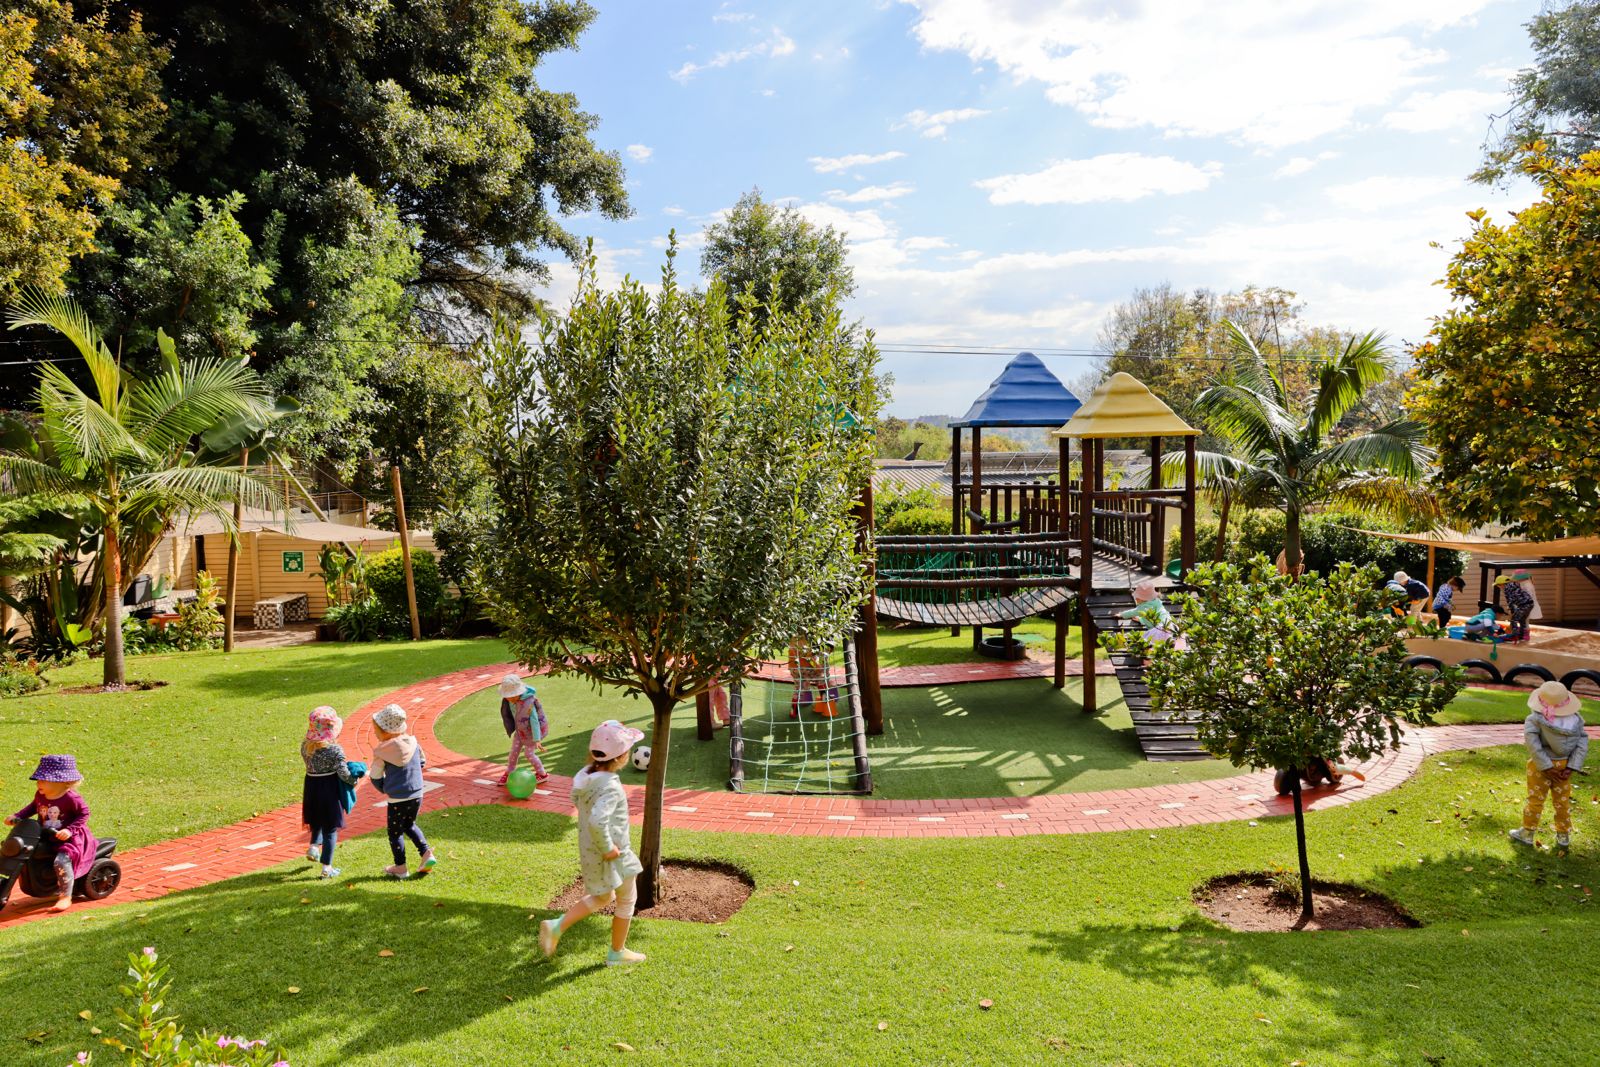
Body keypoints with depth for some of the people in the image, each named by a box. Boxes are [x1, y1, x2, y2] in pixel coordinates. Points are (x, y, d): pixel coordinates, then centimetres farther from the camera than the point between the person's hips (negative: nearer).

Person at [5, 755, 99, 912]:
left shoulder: (71, 798, -20)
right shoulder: (40, 795, 1)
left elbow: (84, 813, -15)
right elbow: (33, 807, 21)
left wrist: (69, 830, -25)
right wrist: (16, 817, 9)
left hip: (69, 838, -8)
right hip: (45, 837, 8)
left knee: (61, 861, -28)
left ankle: (65, 896, -16)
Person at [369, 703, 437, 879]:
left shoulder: (382, 752, -16)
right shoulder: (413, 742, -3)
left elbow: (375, 777, -4)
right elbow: (422, 762, 12)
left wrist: (384, 790, 14)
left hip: (397, 798, -5)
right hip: (417, 794, 5)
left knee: (395, 832, 13)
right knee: (410, 825, 26)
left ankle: (400, 868, 21)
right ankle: (427, 854, 12)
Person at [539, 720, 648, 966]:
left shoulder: (586, 775, -3)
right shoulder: (610, 786, -30)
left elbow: (576, 800, 16)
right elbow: (597, 821, -42)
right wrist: (607, 848, -26)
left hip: (589, 851, 8)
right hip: (613, 854, -8)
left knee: (601, 898, 27)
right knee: (627, 900, 15)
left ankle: (556, 926, 15)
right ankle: (617, 953, 29)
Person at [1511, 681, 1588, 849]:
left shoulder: (1534, 720, -18)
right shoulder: (1576, 719, -6)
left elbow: (1534, 745, -23)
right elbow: (1582, 744, -8)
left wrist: (1547, 767, -18)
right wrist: (1572, 767, -10)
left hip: (1541, 765, -3)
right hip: (1565, 765, 3)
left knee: (1535, 799, 9)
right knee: (1562, 800, 17)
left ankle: (1527, 833, 19)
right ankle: (1564, 836, 28)